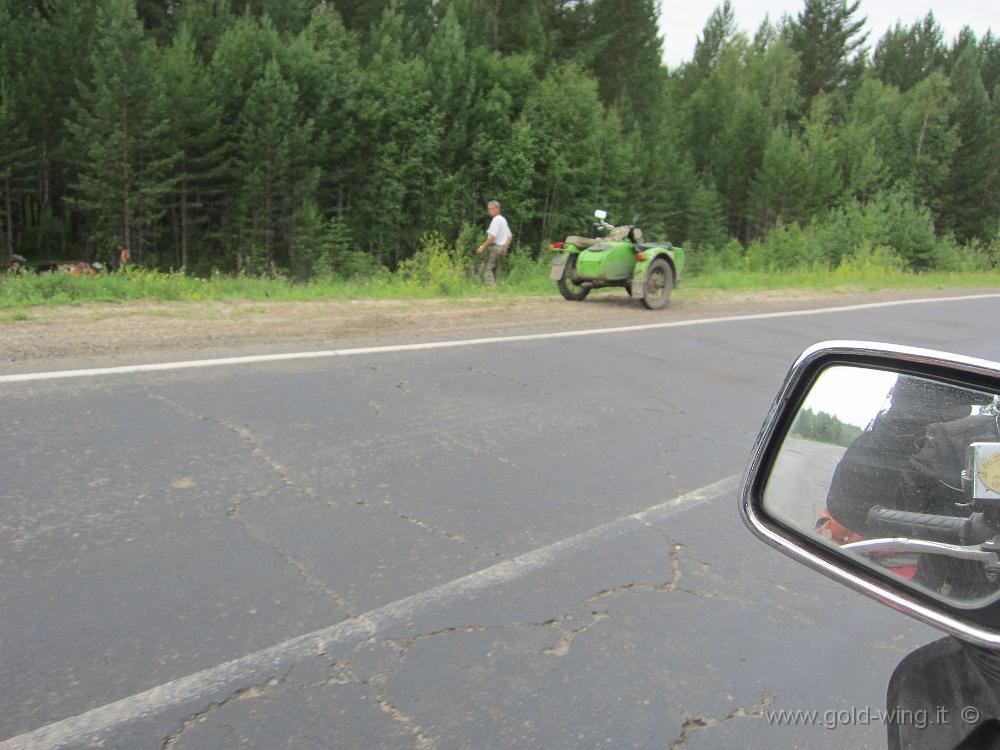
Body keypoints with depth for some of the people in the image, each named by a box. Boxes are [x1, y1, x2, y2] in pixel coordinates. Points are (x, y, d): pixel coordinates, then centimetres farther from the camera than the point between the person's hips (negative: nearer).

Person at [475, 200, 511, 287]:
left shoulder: (496, 220, -12)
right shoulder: (503, 219, 19)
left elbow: (492, 237, -21)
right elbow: (509, 236, 23)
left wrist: (483, 246, -18)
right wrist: (505, 248, 27)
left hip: (494, 247, -10)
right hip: (501, 247, 10)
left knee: (487, 269, -12)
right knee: (494, 270, 13)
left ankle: (492, 287, -21)